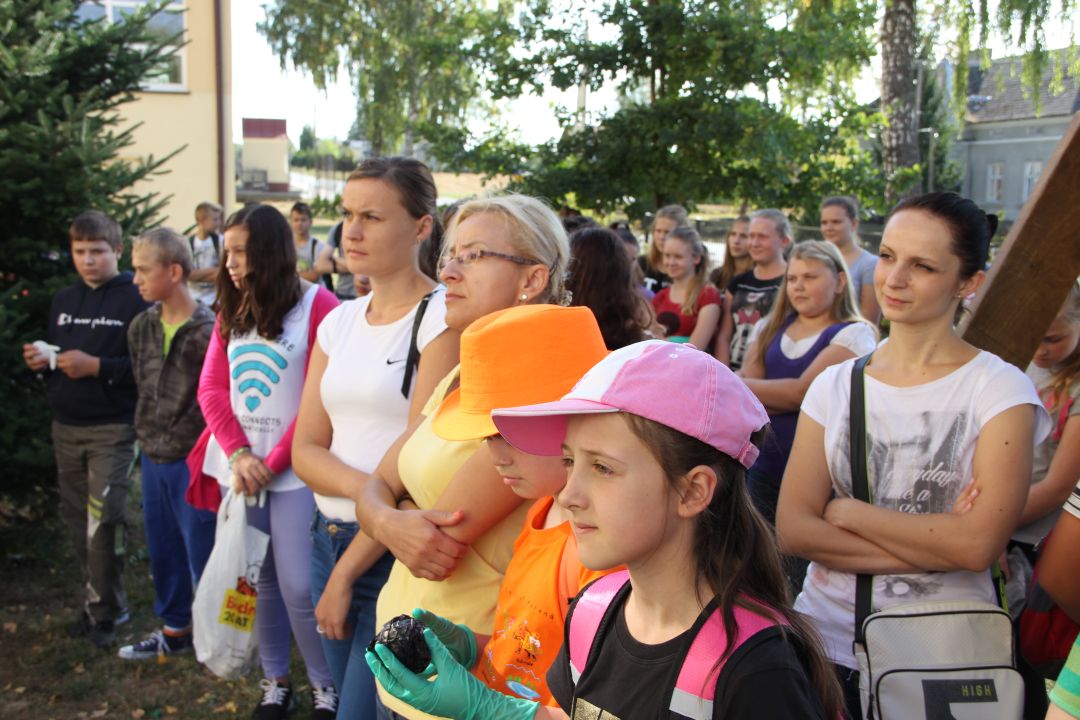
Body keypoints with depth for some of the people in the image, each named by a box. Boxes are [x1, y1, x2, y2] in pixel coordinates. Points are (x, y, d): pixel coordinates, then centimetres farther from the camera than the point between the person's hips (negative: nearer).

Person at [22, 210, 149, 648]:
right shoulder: (62, 301, 14)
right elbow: (53, 358, 21)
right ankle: (100, 598, 25)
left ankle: (104, 611, 9)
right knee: (77, 519, 11)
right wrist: (40, 362, 0)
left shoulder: (135, 300, -9)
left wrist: (96, 366, -22)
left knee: (104, 522, -6)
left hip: (112, 427, -6)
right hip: (66, 427, 7)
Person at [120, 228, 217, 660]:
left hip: (192, 459, -7)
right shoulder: (141, 328, 5)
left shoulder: (207, 332, -17)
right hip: (153, 457, 7)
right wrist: (147, 435, 12)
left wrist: (189, 443, -11)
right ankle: (174, 629, 34)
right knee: (162, 548, 18)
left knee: (202, 550, 3)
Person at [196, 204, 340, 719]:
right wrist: (238, 454, -9)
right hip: (238, 468, 5)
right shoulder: (231, 311, 12)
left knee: (299, 586, -5)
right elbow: (212, 389, 6)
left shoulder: (318, 305, -7)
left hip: (294, 471, -5)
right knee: (257, 579, 11)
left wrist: (273, 462, -12)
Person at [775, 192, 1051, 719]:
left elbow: (979, 543, -20)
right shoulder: (834, 384, 1)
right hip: (826, 640, 3)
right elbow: (792, 528, -7)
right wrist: (931, 550, -16)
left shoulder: (1000, 388, -8)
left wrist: (847, 512, -11)